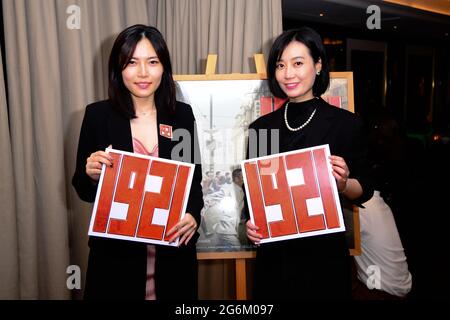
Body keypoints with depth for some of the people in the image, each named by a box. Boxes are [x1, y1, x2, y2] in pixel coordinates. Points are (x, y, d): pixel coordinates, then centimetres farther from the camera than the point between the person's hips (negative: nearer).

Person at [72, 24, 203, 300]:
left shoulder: (182, 114, 0)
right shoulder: (98, 115, -4)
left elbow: (194, 178, 5)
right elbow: (83, 190, 2)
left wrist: (193, 215, -13)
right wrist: (92, 175, -20)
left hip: (173, 251, 2)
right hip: (115, 255, -1)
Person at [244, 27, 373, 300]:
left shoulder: (348, 124, -7)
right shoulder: (260, 127, 1)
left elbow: (365, 191, -1)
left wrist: (344, 183, -22)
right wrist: (251, 222, -9)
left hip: (325, 253, -2)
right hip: (274, 255, 3)